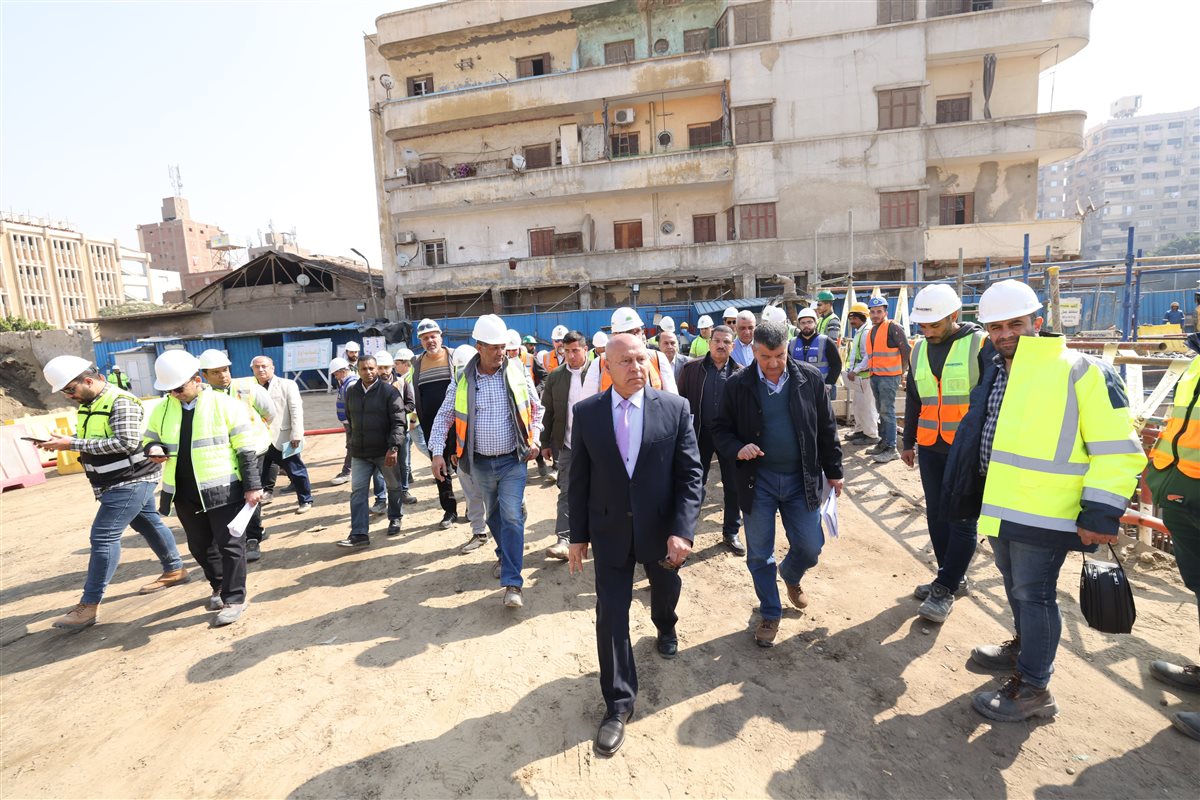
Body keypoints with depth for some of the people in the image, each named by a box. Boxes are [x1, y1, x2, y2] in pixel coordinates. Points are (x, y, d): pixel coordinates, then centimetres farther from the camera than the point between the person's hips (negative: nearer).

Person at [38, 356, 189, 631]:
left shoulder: (120, 402, -20)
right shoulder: (88, 403, 9)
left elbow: (127, 442, -28)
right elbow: (91, 440, 18)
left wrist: (73, 444, -25)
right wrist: (63, 442, -1)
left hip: (131, 481, -10)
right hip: (124, 481, 10)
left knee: (103, 536, -9)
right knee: (148, 523, 18)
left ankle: (88, 605, -1)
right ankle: (174, 570, 31)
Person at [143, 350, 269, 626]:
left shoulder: (225, 405, -9)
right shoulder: (162, 409, 6)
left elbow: (247, 449, -9)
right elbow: (148, 439, 20)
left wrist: (252, 485, -11)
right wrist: (154, 449, -6)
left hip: (223, 490, -6)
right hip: (184, 493, 6)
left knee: (229, 545, 0)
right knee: (200, 546, 18)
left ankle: (234, 599, 12)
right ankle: (219, 586, 39)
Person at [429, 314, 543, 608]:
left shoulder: (518, 372, -4)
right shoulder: (463, 379, -4)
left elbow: (536, 409, 9)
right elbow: (444, 417, 4)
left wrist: (534, 438, 0)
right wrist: (437, 452, -4)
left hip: (513, 460, -2)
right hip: (480, 463, 2)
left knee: (511, 515, -10)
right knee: (493, 514, 18)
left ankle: (512, 584, -4)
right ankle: (505, 556, 45)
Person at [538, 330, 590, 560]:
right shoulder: (555, 377, 3)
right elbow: (547, 412, 6)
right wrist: (545, 443, 5)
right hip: (567, 444, 1)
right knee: (566, 491, 0)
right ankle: (564, 539, 4)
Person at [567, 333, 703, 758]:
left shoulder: (675, 407, -12)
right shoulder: (586, 413, -9)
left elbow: (690, 473, -10)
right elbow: (579, 478, -3)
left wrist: (682, 530, -18)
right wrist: (578, 534, 0)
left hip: (662, 527, 1)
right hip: (610, 530, 0)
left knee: (666, 589, 26)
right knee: (610, 613, 3)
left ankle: (665, 626, 63)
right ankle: (618, 702, 24)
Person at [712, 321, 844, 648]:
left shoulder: (810, 378, -4)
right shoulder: (738, 385, -8)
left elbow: (826, 428, 4)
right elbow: (720, 429, -1)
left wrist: (833, 471, 7)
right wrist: (737, 449, -20)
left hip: (802, 480, 1)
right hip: (757, 482, -1)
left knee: (810, 547, 8)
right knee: (759, 555, 9)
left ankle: (791, 576, 45)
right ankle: (770, 614, 32)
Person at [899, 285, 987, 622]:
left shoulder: (980, 345, -9)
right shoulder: (919, 349, 8)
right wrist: (908, 442, 18)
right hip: (929, 448, 6)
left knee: (962, 520, 1)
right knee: (937, 515, 12)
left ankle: (945, 589, 10)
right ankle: (953, 578, 27)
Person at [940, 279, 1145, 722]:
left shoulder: (1080, 371, -14)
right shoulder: (995, 371, 8)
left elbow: (1119, 449, -15)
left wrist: (1101, 513, -20)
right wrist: (976, 494, 21)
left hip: (1043, 513, -7)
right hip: (999, 506, 7)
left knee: (1033, 594, 4)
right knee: (1015, 584, 23)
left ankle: (1032, 689, 21)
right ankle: (1024, 646, 45)